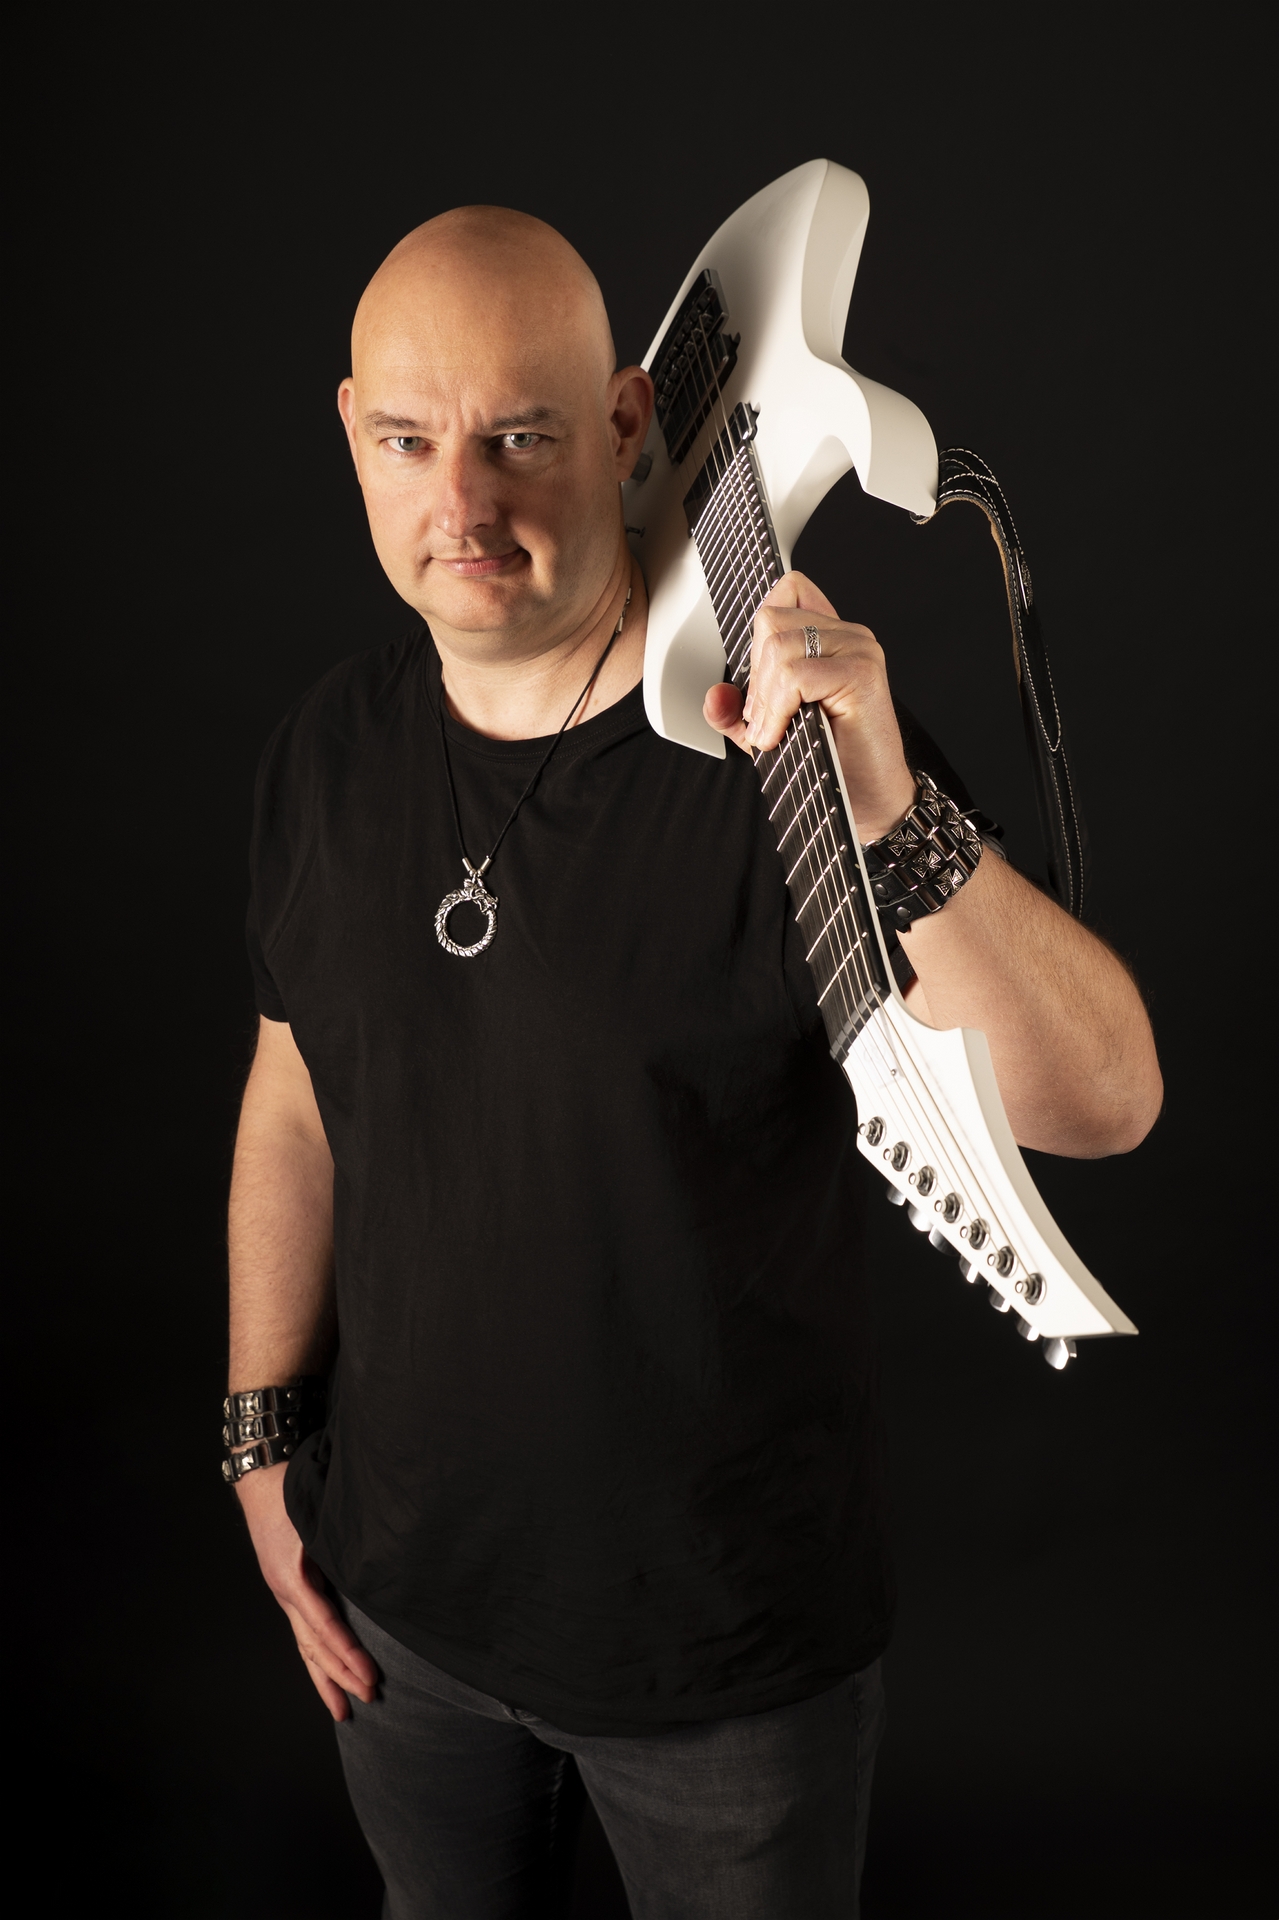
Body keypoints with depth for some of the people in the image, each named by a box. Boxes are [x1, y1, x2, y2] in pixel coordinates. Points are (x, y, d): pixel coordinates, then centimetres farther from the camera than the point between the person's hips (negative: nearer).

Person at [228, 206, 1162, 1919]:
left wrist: (888, 815, -44)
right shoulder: (333, 748, -6)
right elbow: (296, 1099, 5)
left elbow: (1102, 1101, -29)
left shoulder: (787, 743, -21)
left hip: (733, 1639, -3)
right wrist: (264, 1440, 6)